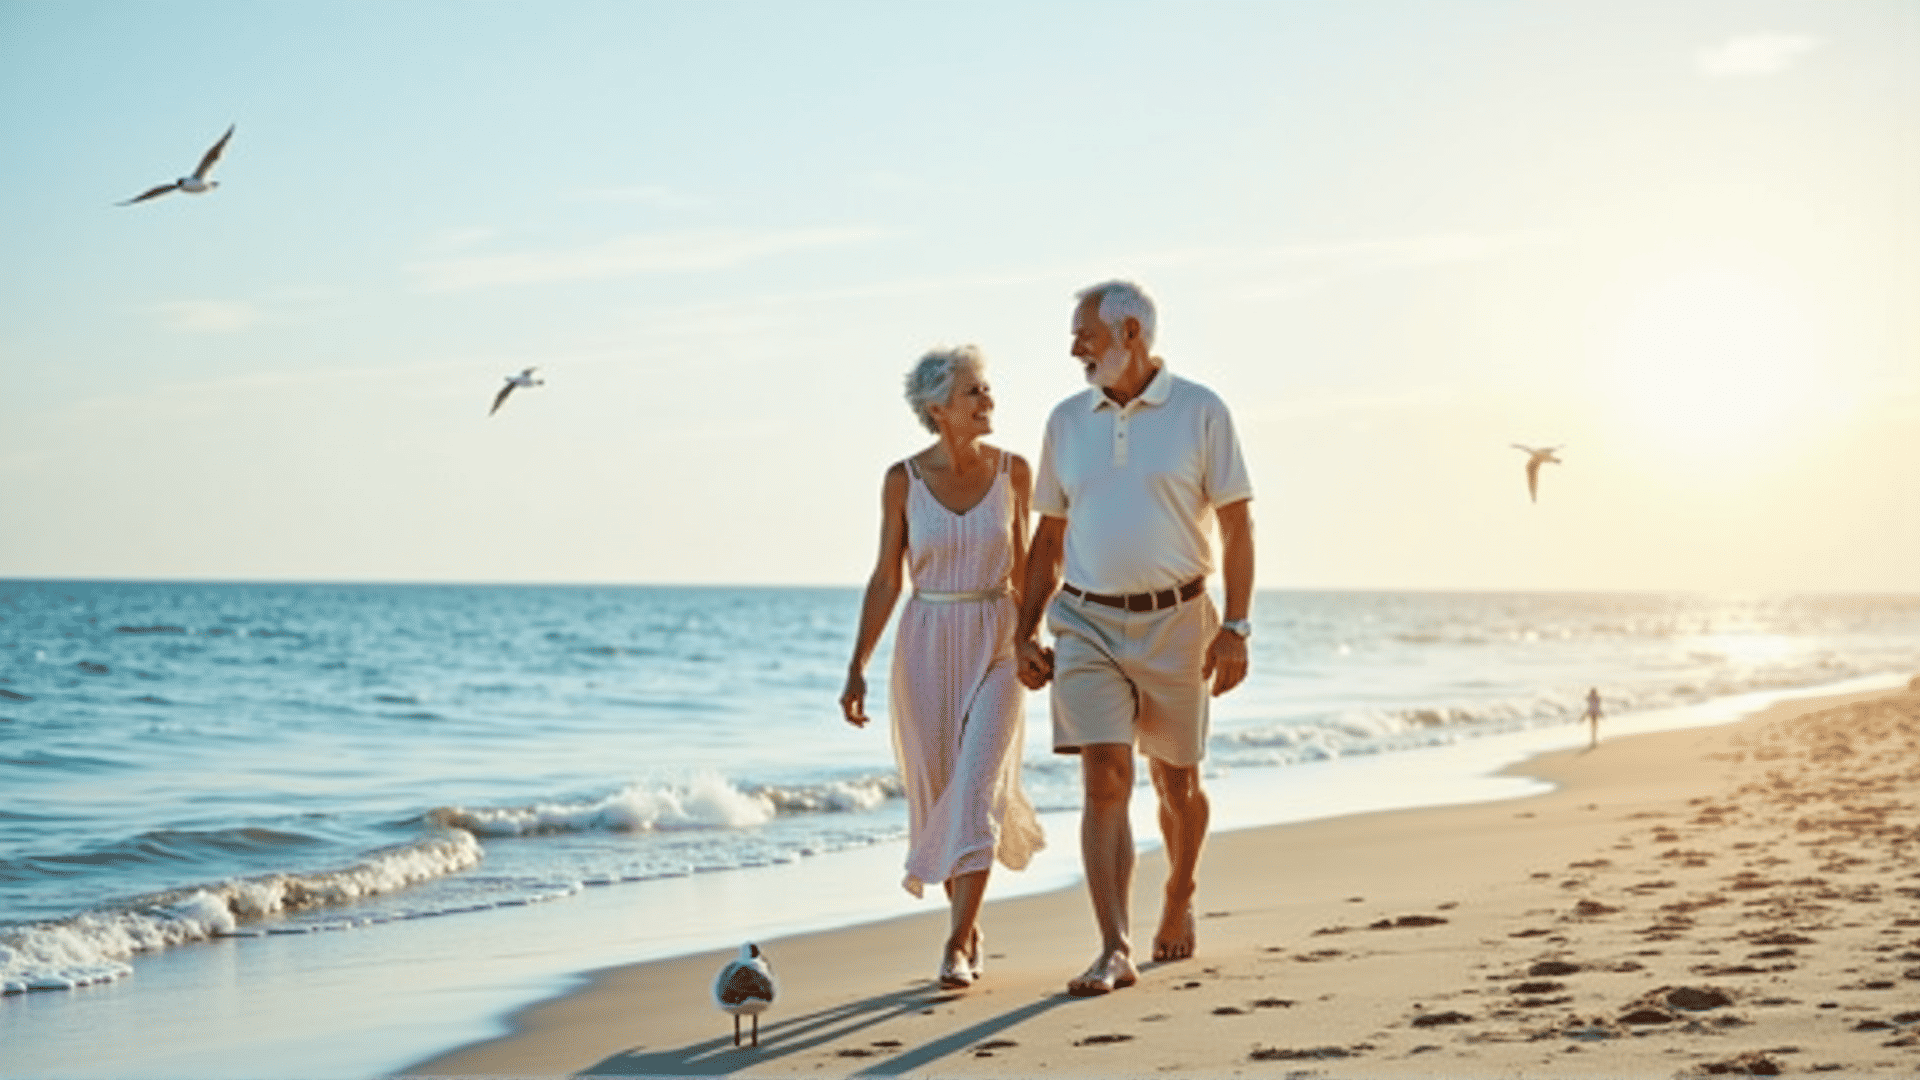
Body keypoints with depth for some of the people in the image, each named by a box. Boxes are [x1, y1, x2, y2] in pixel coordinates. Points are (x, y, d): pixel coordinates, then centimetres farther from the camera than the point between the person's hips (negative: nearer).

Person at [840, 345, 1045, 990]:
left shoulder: (1013, 472, -2)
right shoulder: (903, 480, -4)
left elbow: (1022, 563, 9)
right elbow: (886, 579, 1)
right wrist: (857, 668, -3)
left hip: (995, 647, 0)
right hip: (926, 646, 1)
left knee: (976, 791, -12)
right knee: (938, 794, 7)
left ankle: (957, 947, -8)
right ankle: (969, 922, 29)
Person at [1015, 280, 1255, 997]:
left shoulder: (1200, 412, -4)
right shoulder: (1067, 421, 7)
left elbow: (1237, 526, -4)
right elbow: (1049, 537, 13)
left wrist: (1236, 628, -11)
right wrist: (1026, 634, 8)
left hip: (1175, 622, -2)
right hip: (1087, 623, 2)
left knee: (1176, 781, 12)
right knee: (1104, 782, -11)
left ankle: (1180, 898, 39)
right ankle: (1115, 951, -13)